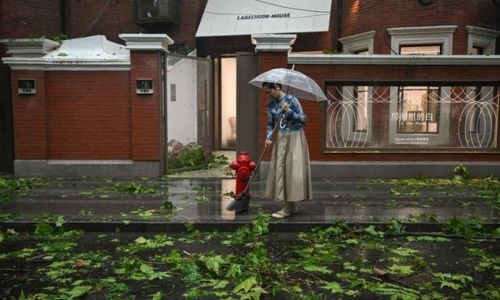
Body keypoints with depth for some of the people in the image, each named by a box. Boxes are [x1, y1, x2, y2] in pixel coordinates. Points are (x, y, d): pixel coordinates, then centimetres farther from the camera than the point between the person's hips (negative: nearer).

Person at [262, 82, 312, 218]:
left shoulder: (291, 99, -13)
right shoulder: (271, 104, 4)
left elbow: (304, 119, -13)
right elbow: (270, 124, 9)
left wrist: (289, 111, -23)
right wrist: (268, 138, -6)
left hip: (294, 138, -6)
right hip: (280, 139, 6)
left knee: (292, 169, -6)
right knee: (280, 169, 5)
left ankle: (288, 208, -1)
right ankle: (291, 206, 16)